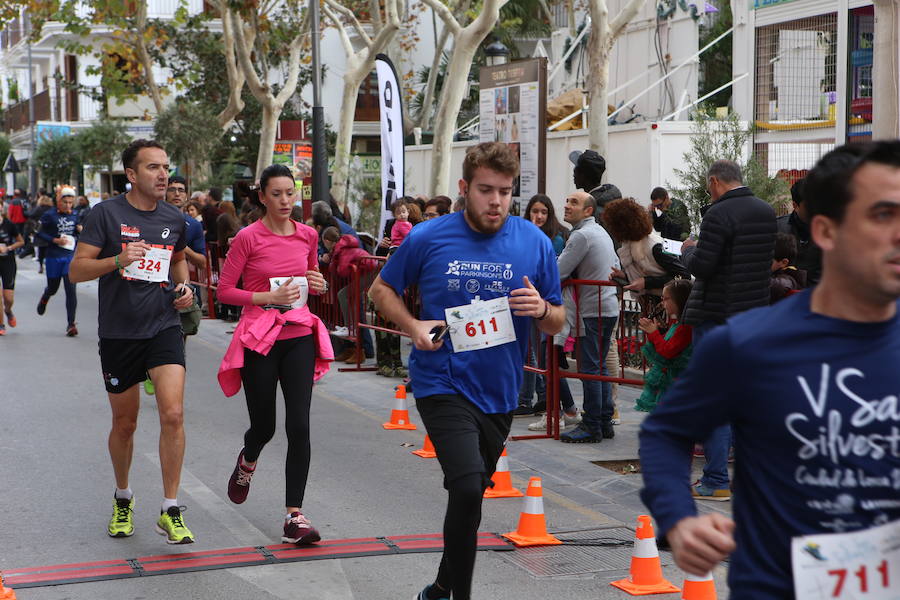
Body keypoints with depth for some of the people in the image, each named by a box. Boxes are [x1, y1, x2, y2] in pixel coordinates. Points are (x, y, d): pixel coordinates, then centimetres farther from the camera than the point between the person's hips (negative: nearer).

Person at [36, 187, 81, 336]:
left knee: (71, 289, -8)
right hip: (54, 258, -2)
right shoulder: (49, 216, -6)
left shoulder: (74, 216, 8)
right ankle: (44, 298, 53)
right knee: (53, 288, 13)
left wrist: (81, 231, -1)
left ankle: (71, 324, -3)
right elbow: (40, 233, -6)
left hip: (71, 257, 2)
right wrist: (55, 240, -18)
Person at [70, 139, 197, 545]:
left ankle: (170, 512, -7)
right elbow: (77, 270, -10)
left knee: (173, 414, -16)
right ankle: (123, 499, 36)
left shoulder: (174, 219, 6)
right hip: (118, 332, -2)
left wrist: (184, 286, 7)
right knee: (124, 424, 11)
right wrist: (118, 260, -26)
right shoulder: (106, 213, -6)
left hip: (164, 328, 2)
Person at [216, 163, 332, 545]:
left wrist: (319, 285, -1)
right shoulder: (248, 238, -7)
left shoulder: (308, 236, 6)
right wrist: (268, 296, -16)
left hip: (299, 337, 3)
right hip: (259, 339, -3)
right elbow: (224, 290, -6)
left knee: (299, 426, -8)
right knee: (263, 426, 7)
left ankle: (294, 516, -3)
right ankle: (247, 461, 46)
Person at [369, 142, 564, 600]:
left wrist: (541, 309, -18)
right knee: (468, 487, -22)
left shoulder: (535, 244, -3)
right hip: (442, 385, -3)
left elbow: (556, 324, 5)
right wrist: (413, 326, -10)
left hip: (498, 392, 4)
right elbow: (382, 289, 7)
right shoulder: (428, 238, -7)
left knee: (469, 496, 19)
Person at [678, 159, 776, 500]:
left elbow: (701, 267, -20)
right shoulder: (767, 212, 10)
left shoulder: (719, 214, -16)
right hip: (755, 314, 8)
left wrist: (688, 251, 1)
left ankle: (716, 481, -2)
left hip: (716, 316, -8)